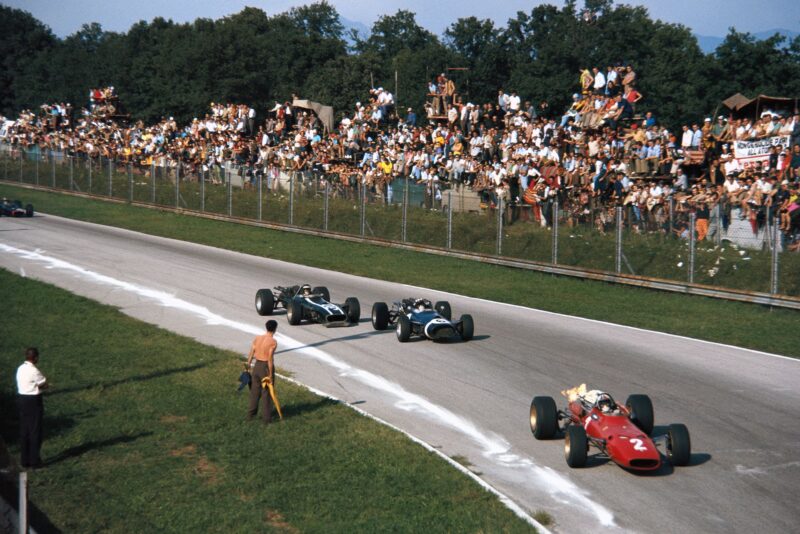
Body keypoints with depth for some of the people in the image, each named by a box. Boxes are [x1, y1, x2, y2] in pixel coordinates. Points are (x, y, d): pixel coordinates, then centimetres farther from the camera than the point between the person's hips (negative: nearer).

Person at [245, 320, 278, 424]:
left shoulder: (257, 338, 2)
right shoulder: (273, 342, -16)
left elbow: (251, 354, 2)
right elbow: (270, 359, -20)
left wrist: (248, 365, 14)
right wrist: (270, 374, -16)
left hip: (257, 366, 6)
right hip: (266, 367, -6)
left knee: (255, 391, 17)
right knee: (267, 393, 4)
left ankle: (250, 414, 26)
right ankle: (266, 418, 9)